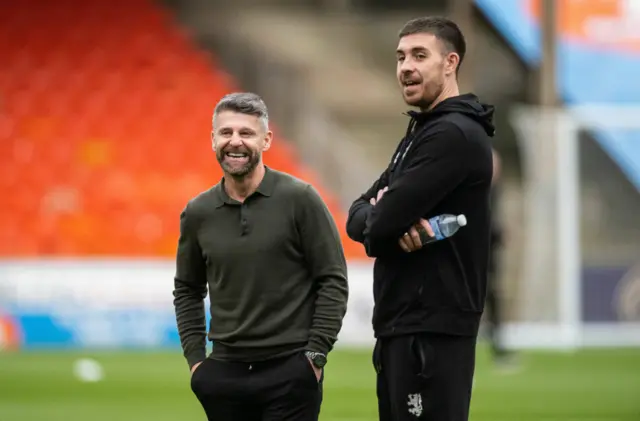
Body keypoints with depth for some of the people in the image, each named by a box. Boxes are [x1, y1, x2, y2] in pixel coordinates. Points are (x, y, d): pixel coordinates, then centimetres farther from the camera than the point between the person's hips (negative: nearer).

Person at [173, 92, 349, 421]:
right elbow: (187, 290, 19)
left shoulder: (299, 199, -5)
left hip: (290, 372, -4)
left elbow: (333, 280, -4)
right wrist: (195, 358, 9)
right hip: (224, 373, 4)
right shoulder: (197, 213, 6)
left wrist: (316, 354, -10)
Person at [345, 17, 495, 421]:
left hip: (433, 328, -10)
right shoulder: (420, 133, 19)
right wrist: (393, 221, -11)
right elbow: (359, 217, 12)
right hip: (403, 324, 10)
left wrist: (389, 220, 3)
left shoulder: (453, 135, -14)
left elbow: (381, 222, -21)